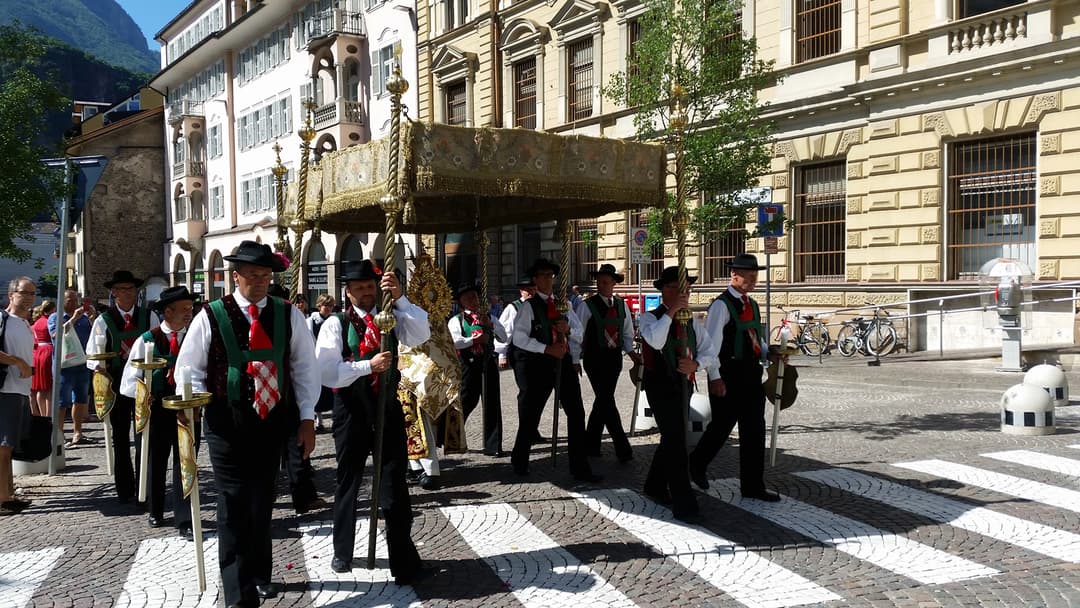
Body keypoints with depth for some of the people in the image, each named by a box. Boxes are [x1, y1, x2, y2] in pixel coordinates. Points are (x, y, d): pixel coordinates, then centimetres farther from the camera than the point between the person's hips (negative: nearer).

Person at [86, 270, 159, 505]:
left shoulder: (149, 317, 5)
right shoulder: (103, 320, 3)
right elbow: (93, 356, 3)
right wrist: (98, 366, -17)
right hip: (116, 385, 1)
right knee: (120, 438, 10)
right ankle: (124, 490, 19)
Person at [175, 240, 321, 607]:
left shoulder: (288, 315, 1)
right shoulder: (210, 316, -4)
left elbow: (305, 367, 5)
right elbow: (189, 370, 3)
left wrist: (307, 418, 1)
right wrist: (197, 411, -10)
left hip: (273, 421, 3)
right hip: (227, 423, -3)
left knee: (262, 503, 16)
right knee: (235, 508, -6)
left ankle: (259, 575, 35)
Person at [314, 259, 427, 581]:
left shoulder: (391, 318, 2)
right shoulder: (335, 324, -6)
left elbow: (421, 335, -17)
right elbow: (326, 372, -16)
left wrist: (399, 298, -27)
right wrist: (368, 365, -26)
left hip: (388, 408, 1)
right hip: (351, 411, -1)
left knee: (394, 487, 3)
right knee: (348, 484, 15)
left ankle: (403, 560, 14)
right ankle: (342, 551, 35)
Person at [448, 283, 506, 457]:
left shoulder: (489, 317, 15)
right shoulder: (456, 320, 2)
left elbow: (504, 338, 8)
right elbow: (454, 341, -14)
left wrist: (491, 325, -6)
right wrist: (476, 339, -17)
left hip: (488, 363, 4)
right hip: (469, 364, -4)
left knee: (492, 405, 3)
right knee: (467, 402, 1)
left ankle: (493, 446, 8)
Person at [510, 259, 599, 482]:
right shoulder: (529, 306, -4)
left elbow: (579, 334, 12)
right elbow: (519, 338, -12)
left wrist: (569, 329, -11)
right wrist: (547, 349, -18)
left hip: (564, 362, 5)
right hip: (539, 364, -4)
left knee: (576, 413, 0)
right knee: (531, 413, 7)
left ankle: (579, 467, 6)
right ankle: (519, 461, 27)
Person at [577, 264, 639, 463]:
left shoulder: (622, 305, 9)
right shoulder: (587, 305, -6)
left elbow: (627, 333, 16)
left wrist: (631, 352, 2)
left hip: (614, 359, 5)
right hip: (595, 359, -5)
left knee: (602, 401, 11)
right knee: (607, 402, -9)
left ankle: (591, 444, 24)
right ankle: (623, 450, -8)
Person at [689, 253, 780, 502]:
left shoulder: (752, 305, 15)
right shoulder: (722, 305, -10)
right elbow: (711, 343, -15)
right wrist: (715, 377, -19)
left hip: (751, 374, 8)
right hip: (728, 375, -8)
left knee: (754, 429, 7)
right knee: (722, 425, 4)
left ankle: (753, 485, 15)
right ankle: (696, 464, 30)